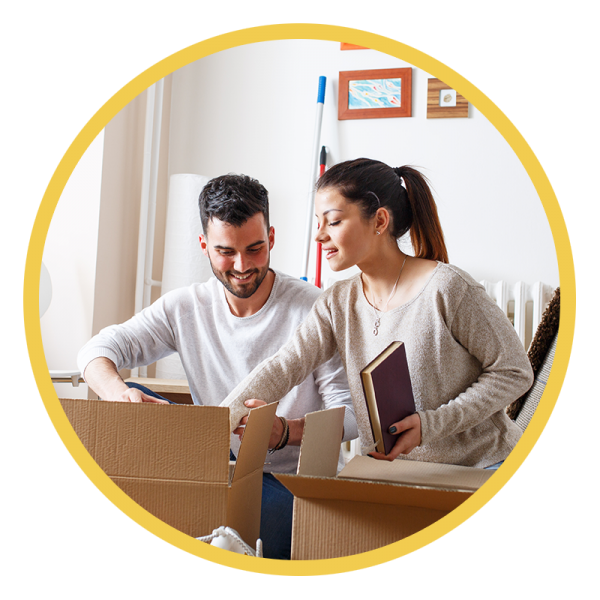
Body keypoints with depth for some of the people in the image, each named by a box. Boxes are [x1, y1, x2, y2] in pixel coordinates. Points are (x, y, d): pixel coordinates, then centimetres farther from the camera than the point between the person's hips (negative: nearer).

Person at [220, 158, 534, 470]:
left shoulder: (448, 289, -15)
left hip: (480, 467, -3)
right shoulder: (337, 303, 2)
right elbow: (282, 367, -6)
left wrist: (431, 424, -19)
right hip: (392, 472, 3)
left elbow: (514, 371, -11)